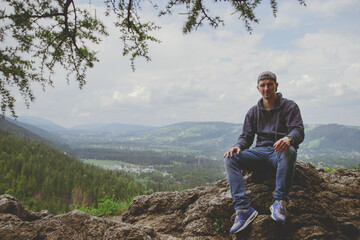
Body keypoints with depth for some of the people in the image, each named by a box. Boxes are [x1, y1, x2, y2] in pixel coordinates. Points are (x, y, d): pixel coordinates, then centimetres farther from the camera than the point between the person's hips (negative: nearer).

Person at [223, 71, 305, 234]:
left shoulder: (289, 106, 7)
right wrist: (238, 146, -10)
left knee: (289, 152, -41)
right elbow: (246, 136, 15)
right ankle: (243, 208, -34)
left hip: (280, 151, -3)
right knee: (230, 158, -23)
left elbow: (298, 130, -7)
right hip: (260, 152, 4)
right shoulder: (253, 112, 19)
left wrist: (288, 138, -32)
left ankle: (279, 202, -34)